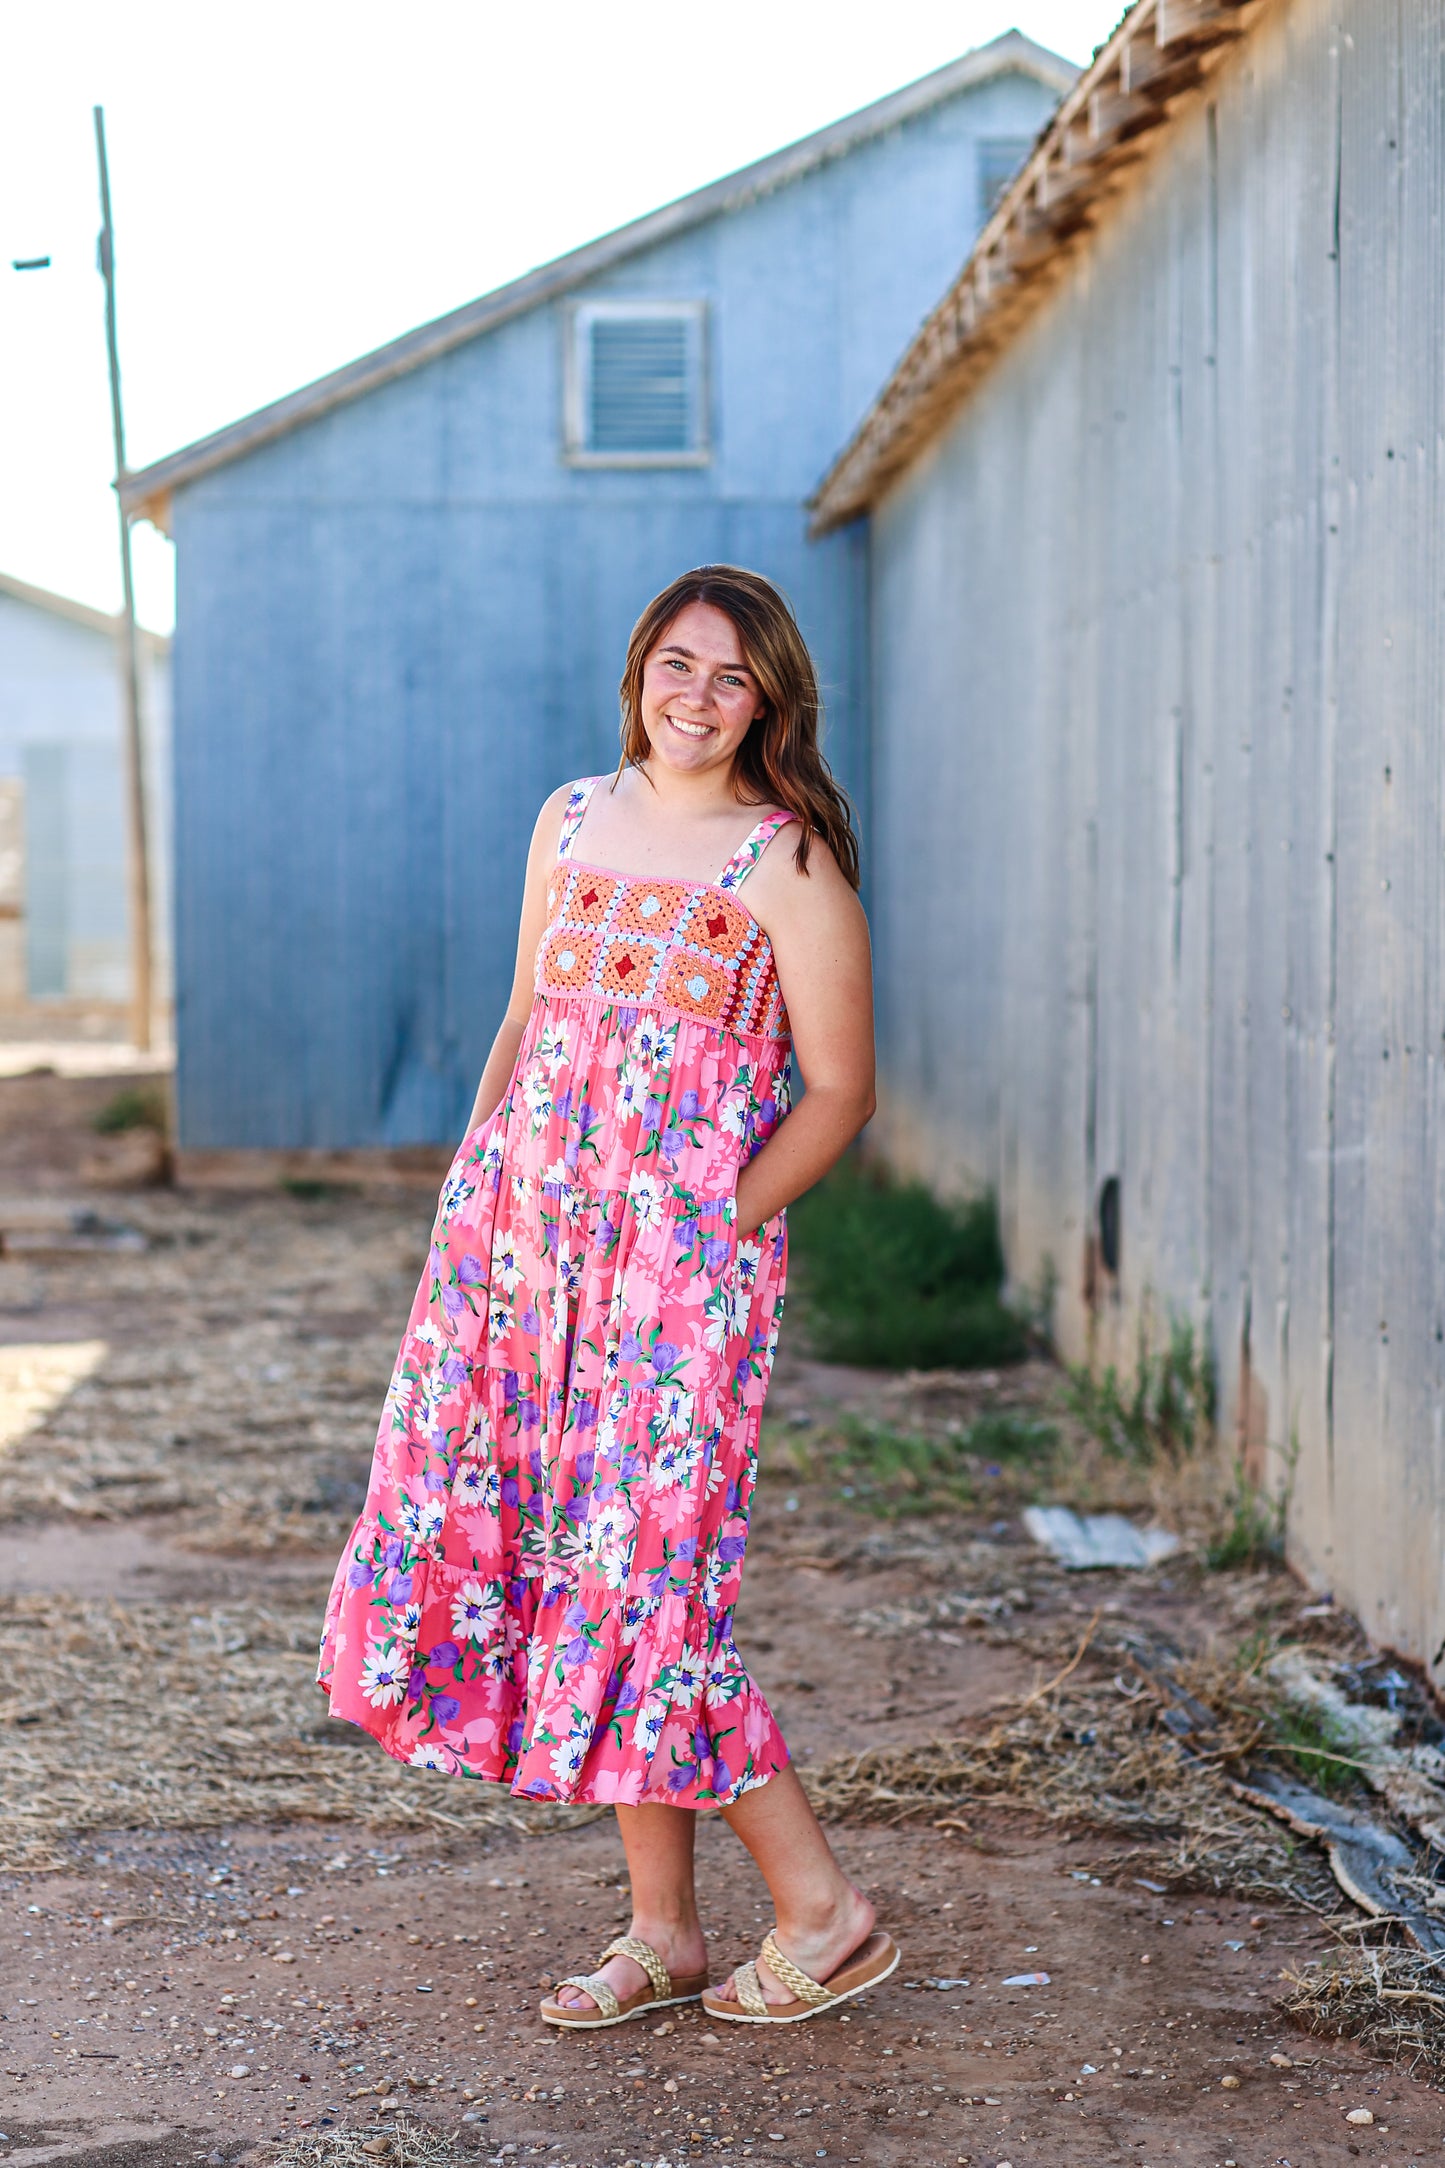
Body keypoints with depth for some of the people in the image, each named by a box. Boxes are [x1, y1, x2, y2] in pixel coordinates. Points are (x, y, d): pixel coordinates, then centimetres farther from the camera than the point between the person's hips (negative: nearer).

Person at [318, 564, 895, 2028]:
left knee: (639, 1569, -8)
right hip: (531, 1232, 6)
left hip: (686, 1251, -6)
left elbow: (839, 1092, -4)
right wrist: (467, 1194, 12)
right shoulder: (572, 820, 12)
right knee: (550, 1546, 5)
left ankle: (822, 1908, 8)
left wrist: (718, 1225, -10)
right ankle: (663, 1931, 16)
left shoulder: (788, 862, -4)